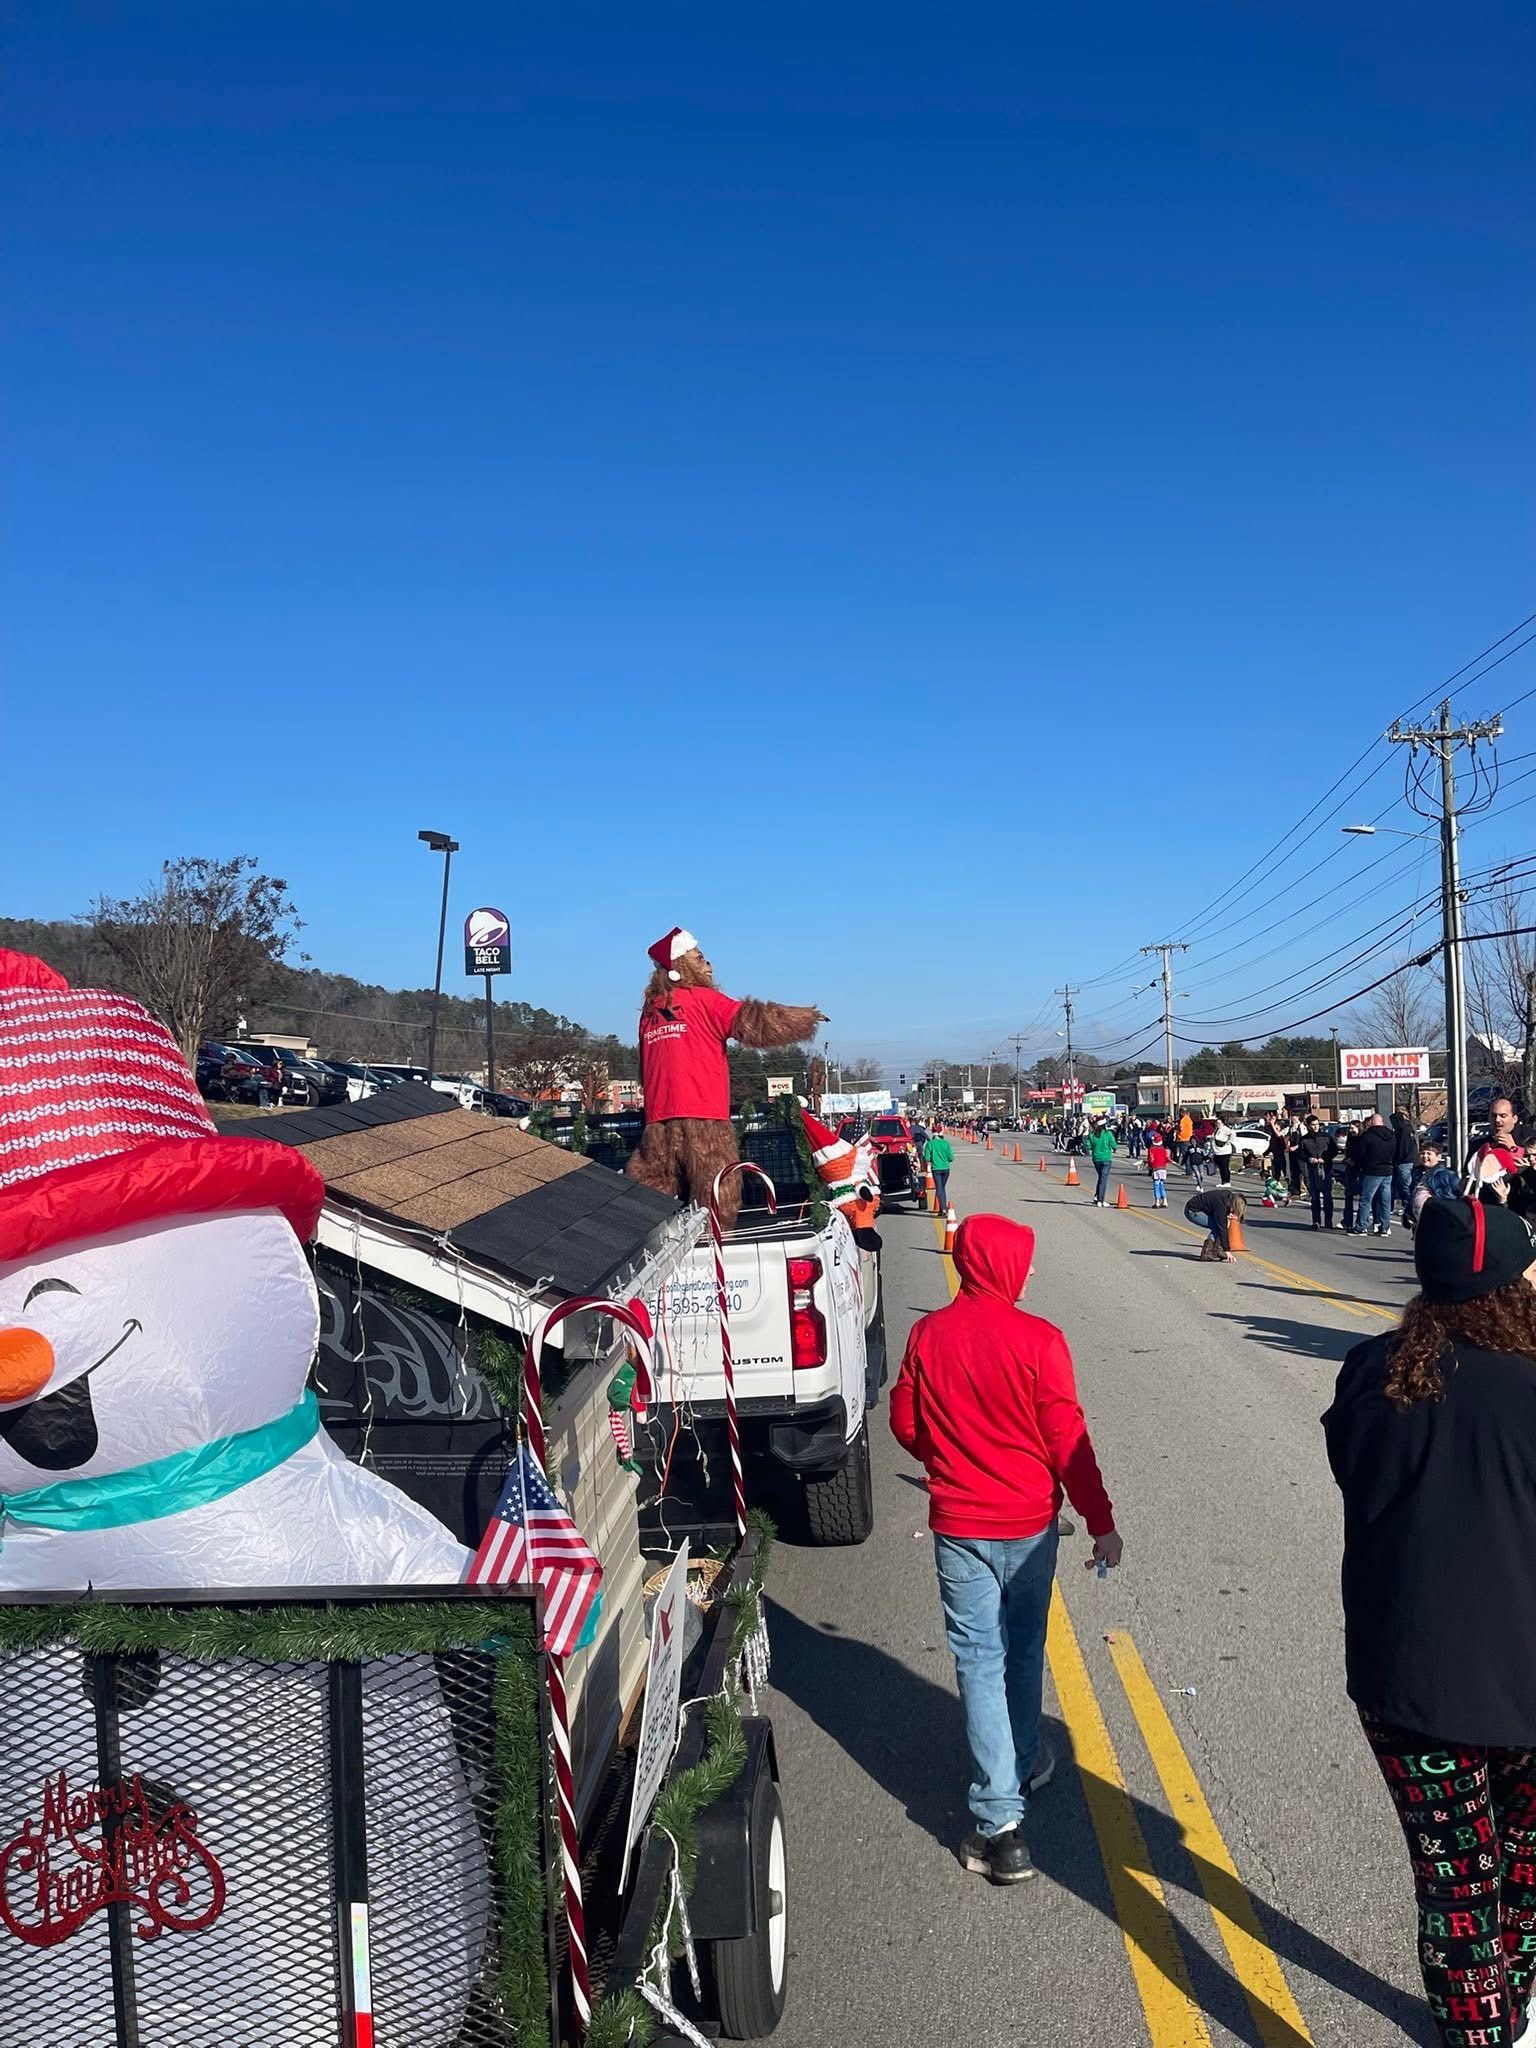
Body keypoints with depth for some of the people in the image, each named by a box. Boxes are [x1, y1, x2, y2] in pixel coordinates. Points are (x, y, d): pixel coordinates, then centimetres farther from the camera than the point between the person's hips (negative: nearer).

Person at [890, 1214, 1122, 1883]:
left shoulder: (927, 1335, -7)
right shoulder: (1037, 1339, -16)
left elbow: (905, 1424, 3)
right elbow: (1067, 1440, -13)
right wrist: (1101, 1523, -3)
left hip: (956, 1525, 1)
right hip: (1028, 1523, -1)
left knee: (979, 1661, 5)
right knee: (1023, 1650, 21)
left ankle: (1000, 1822, 2)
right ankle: (1023, 1764, 40)